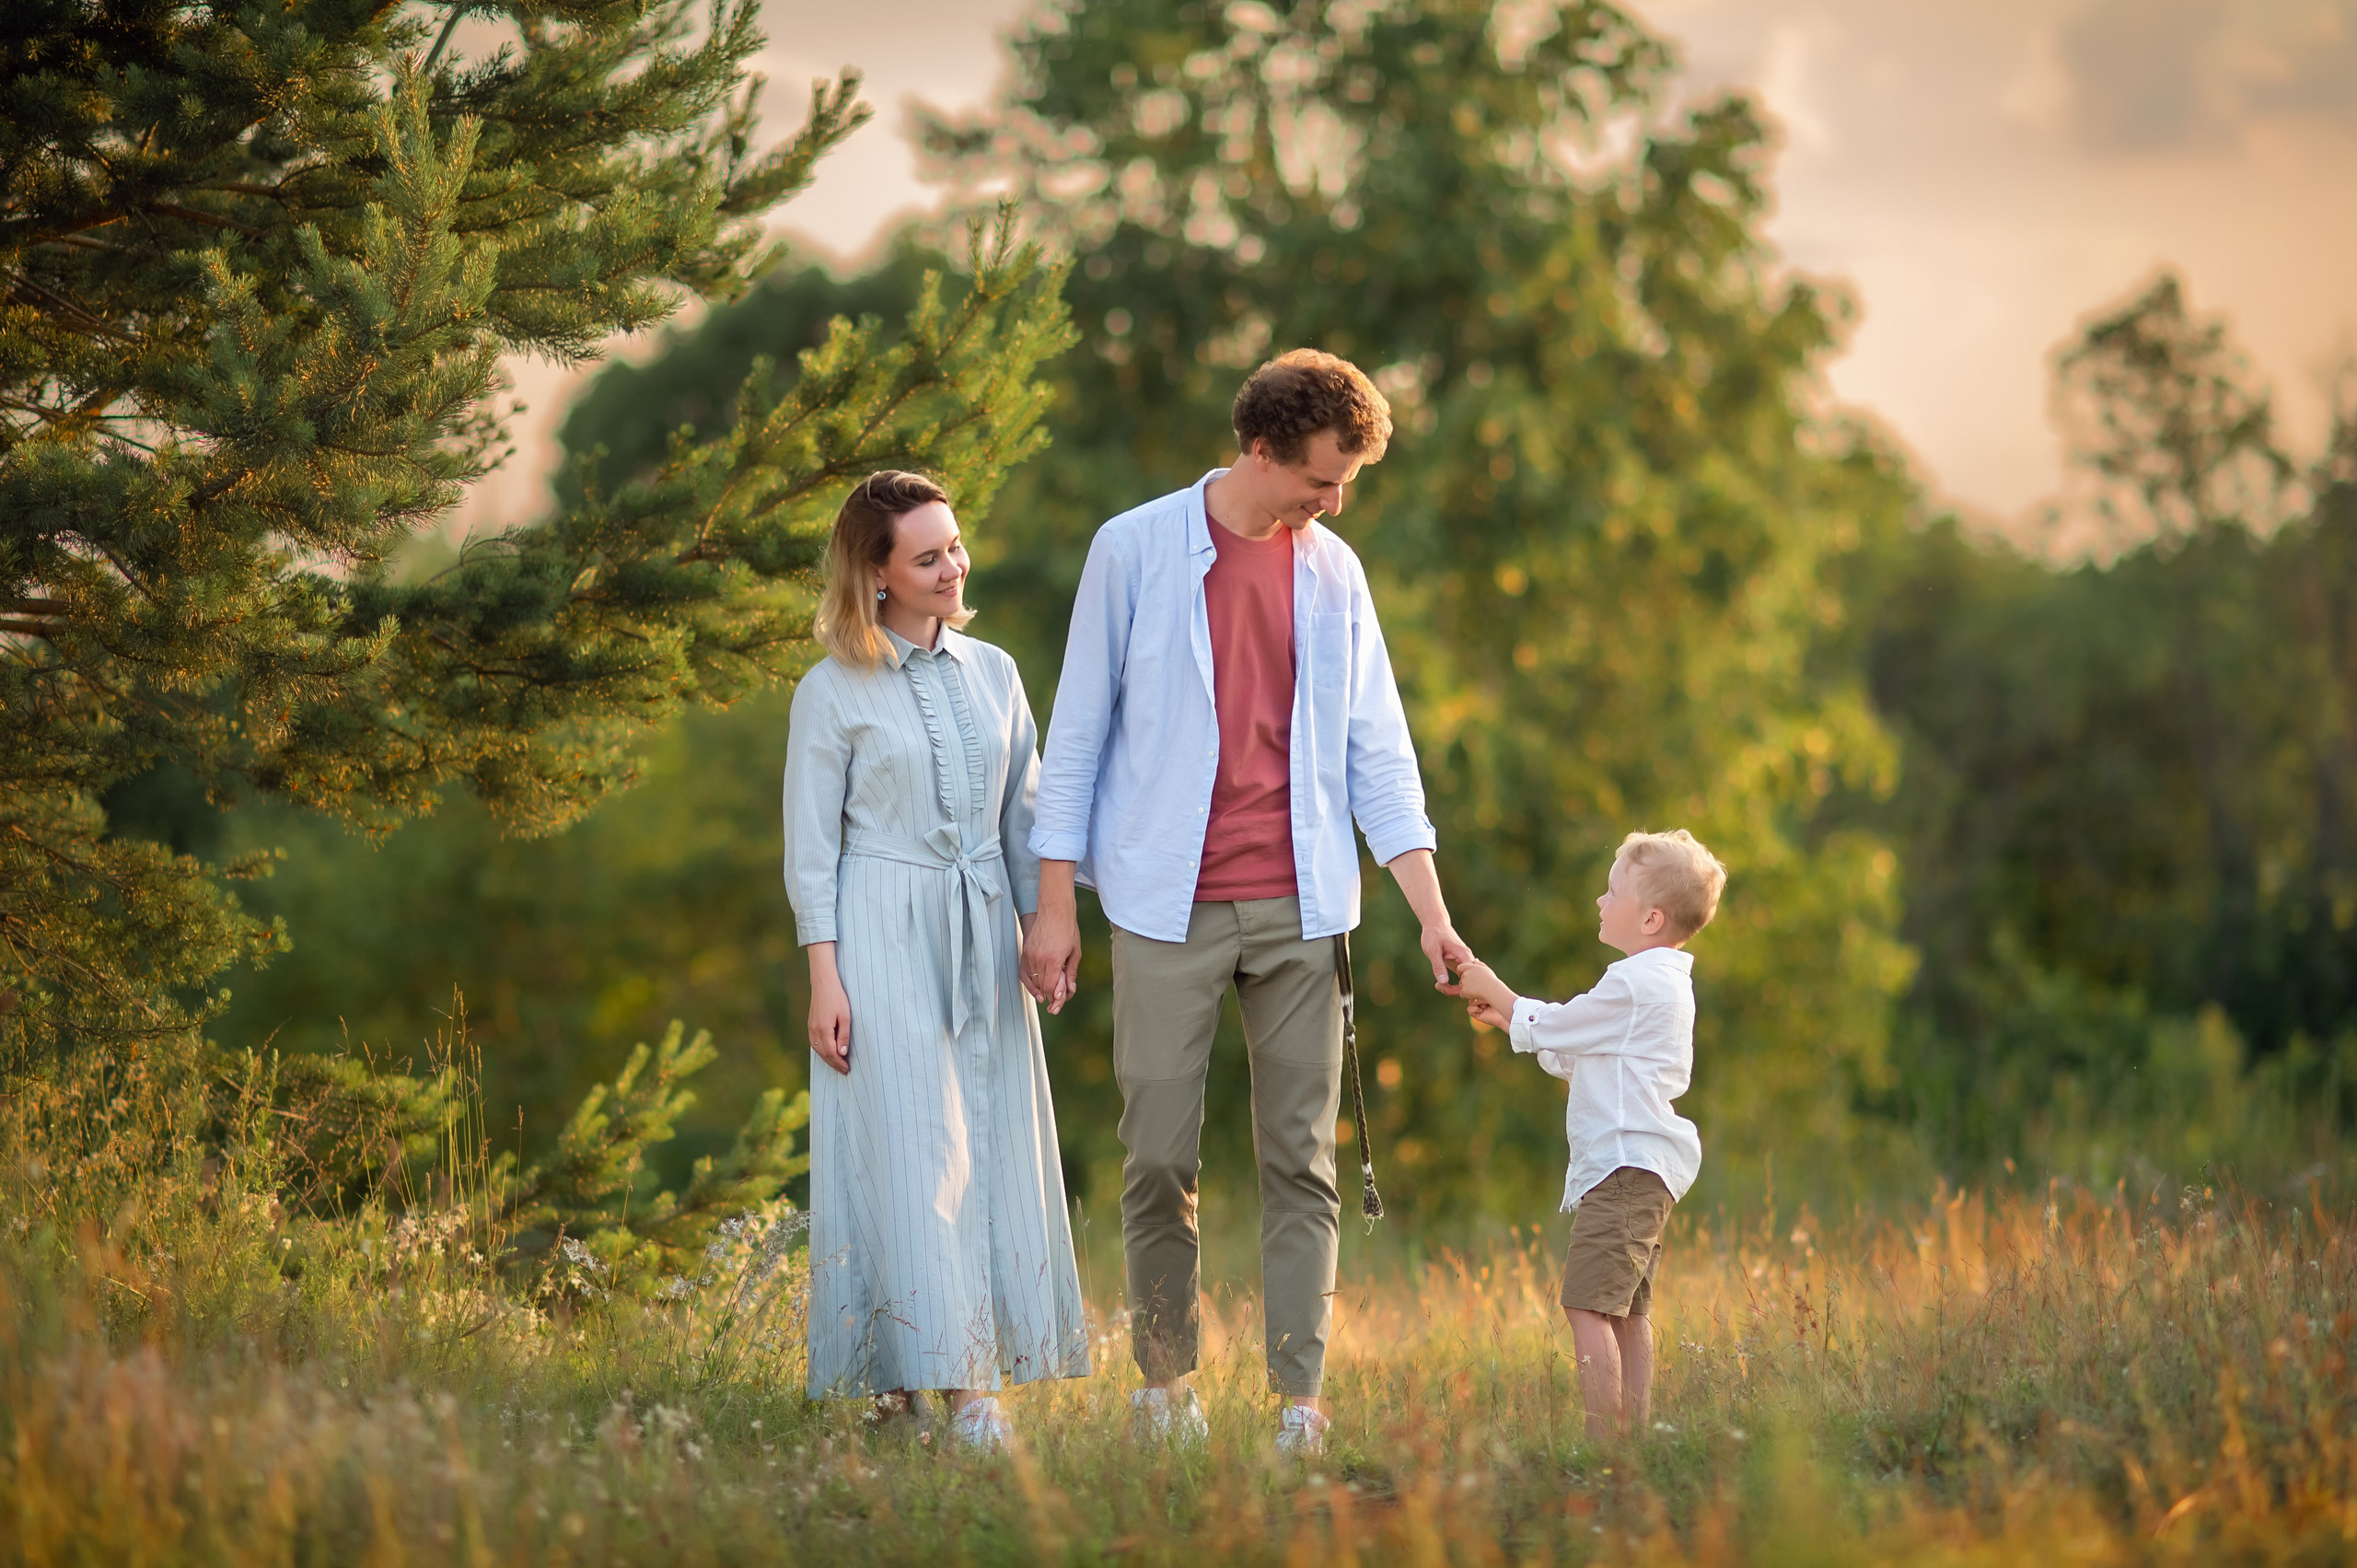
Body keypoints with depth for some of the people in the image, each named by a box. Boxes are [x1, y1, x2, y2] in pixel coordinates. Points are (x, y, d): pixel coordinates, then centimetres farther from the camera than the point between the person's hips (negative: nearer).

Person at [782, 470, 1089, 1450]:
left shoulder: (993, 673, 10)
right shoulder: (832, 693, -2)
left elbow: (1022, 816, 15)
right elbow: (811, 847, -2)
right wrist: (824, 975, -8)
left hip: (982, 935, 5)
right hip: (883, 937, -4)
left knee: (993, 1147, 1)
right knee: (911, 1150, -9)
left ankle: (985, 1368, 6)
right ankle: (955, 1380, -12)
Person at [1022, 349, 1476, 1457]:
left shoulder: (1333, 573, 8)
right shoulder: (1134, 551, -2)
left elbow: (1377, 751, 10)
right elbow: (1078, 731, 1)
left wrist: (1431, 910, 2)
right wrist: (1054, 902, -2)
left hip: (1299, 907, 3)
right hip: (1169, 907, -3)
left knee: (1302, 1160, 0)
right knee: (1160, 1159, 1)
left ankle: (1301, 1401, 1)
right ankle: (1165, 1384, 14)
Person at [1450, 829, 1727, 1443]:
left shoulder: (1635, 984, -14)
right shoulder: (1660, 981, 20)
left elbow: (1549, 1029, -5)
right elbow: (1568, 1056, 28)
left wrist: (1494, 989, 9)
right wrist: (1506, 1015, 24)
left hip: (1625, 1169, -12)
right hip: (1644, 1172, 12)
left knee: (1587, 1305, -16)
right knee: (1627, 1311, 14)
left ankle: (1603, 1439, -21)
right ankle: (1635, 1434, 15)